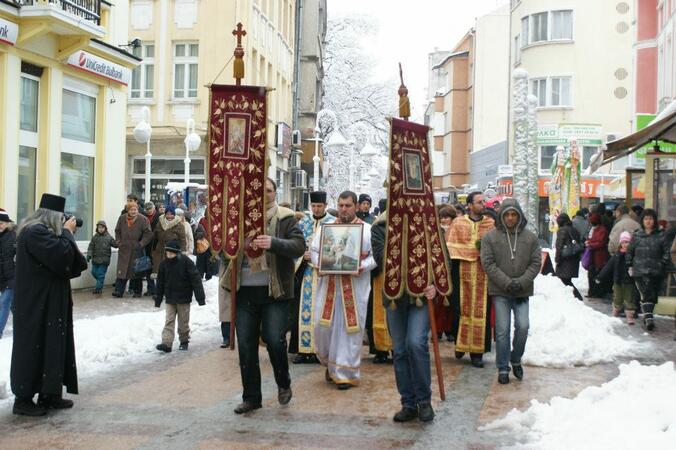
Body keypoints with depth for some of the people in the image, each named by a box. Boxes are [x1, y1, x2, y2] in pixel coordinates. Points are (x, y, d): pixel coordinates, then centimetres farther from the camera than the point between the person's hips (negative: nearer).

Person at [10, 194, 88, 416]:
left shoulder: (39, 231, 14)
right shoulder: (35, 232, -19)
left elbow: (57, 259, 16)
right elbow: (61, 257, -25)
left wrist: (65, 234, 4)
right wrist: (67, 232, -12)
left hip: (46, 302, 10)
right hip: (37, 304, -10)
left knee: (51, 345, 12)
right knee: (34, 346, -4)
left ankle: (49, 394, 19)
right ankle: (23, 398, 3)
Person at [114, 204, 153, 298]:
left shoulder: (143, 220, -6)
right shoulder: (122, 218, 6)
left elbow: (148, 234, -6)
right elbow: (117, 231, 18)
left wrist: (141, 244, -11)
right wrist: (118, 242, 6)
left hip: (137, 250, -2)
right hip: (124, 250, 2)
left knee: (136, 271, 4)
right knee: (121, 270, -2)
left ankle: (137, 291, 14)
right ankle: (119, 291, -1)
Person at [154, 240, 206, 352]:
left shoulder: (186, 262, -14)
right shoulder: (164, 264, -1)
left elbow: (195, 280, -14)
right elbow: (160, 283, 9)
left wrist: (200, 297, -17)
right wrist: (158, 300, 11)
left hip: (183, 298, -3)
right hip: (170, 298, 3)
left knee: (183, 322, 7)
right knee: (169, 321, -2)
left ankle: (184, 341, 24)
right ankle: (167, 343, -6)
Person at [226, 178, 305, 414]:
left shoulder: (285, 218, 2)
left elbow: (299, 246, -10)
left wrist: (274, 243, -27)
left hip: (274, 291, -3)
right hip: (245, 291, 3)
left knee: (274, 340, -6)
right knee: (246, 345, 6)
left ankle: (283, 384, 22)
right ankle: (251, 396, 19)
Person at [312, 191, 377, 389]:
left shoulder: (367, 229, 2)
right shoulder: (326, 227, 9)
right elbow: (314, 250, 10)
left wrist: (363, 266, -18)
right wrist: (321, 265, -9)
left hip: (355, 287, -2)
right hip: (329, 285, 2)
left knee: (350, 328, 0)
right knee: (324, 324, 2)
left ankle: (346, 372, 11)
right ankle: (330, 363, 26)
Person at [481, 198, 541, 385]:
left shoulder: (530, 237, 5)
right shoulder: (491, 237, -1)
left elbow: (536, 263, 3)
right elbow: (488, 263, -6)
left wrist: (521, 282, -10)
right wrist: (507, 283, -13)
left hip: (523, 292, 2)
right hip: (500, 292, -1)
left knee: (523, 327, -5)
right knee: (502, 330, -1)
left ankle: (516, 360, 20)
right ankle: (503, 368, 10)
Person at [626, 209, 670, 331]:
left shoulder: (660, 236, 4)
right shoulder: (637, 236, 6)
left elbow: (666, 252, 5)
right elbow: (629, 251, 12)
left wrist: (663, 265, -4)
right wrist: (629, 266, 8)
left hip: (656, 271, 1)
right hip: (640, 271, -1)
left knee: (653, 295, 8)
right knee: (646, 293, -14)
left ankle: (647, 315, 22)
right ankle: (648, 317, -19)